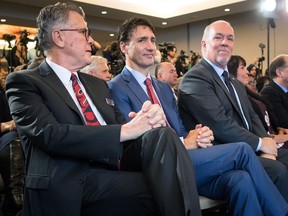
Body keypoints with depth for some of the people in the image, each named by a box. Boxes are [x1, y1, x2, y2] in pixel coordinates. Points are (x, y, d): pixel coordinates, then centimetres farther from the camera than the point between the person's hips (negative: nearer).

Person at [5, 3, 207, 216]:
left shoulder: (97, 84, 23)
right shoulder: (24, 82, 2)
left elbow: (121, 125, 15)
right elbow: (49, 134, -14)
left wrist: (149, 118, -9)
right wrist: (124, 130, -19)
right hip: (74, 182, -6)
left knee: (162, 134, -24)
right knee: (162, 190, -31)